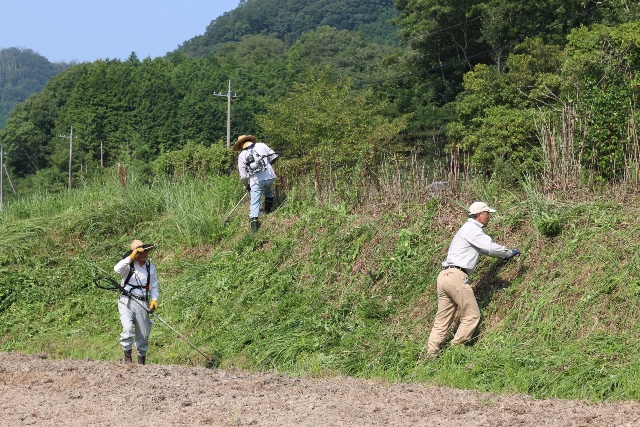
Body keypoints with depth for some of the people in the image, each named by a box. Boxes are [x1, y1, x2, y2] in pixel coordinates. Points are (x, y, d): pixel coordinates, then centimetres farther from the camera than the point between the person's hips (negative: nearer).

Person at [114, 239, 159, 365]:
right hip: (126, 302, -4)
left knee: (143, 334, 7)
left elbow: (154, 287, 17)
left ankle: (142, 361, 21)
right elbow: (117, 269, -24)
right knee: (127, 328, -24)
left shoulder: (151, 267, 11)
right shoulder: (129, 265, -2)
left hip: (142, 303, 4)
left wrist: (154, 300, 0)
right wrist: (131, 257, -27)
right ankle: (127, 357, -14)